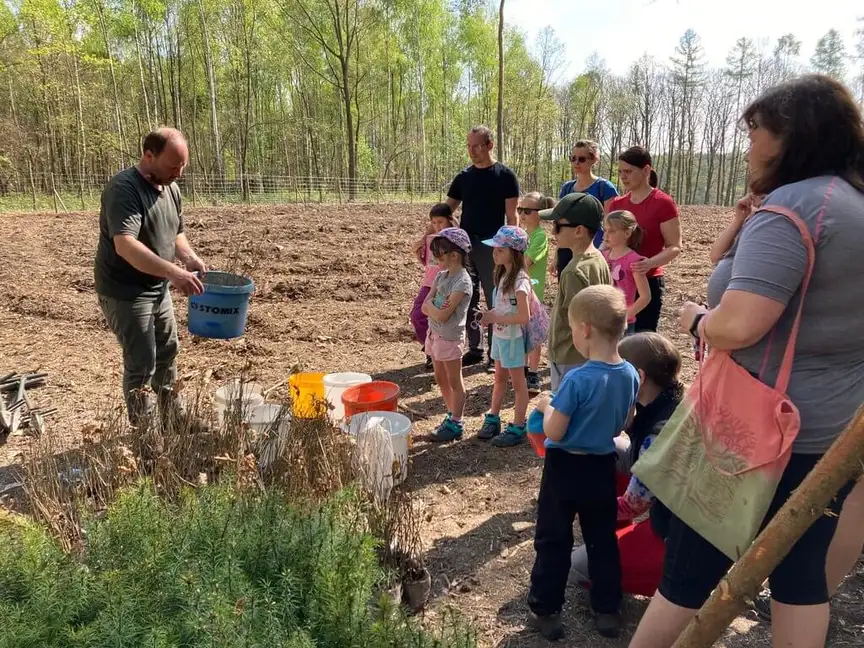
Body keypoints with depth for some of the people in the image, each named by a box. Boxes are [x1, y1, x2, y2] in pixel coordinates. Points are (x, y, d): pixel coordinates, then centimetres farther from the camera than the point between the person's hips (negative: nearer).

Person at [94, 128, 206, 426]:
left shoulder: (171, 188, 4)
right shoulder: (124, 188, -23)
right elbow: (125, 245, -35)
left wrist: (189, 257, -7)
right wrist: (173, 271, -44)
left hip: (158, 289, 9)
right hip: (125, 292, -9)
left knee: (167, 350, 19)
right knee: (142, 362, -3)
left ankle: (170, 414, 37)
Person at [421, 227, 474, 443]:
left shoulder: (462, 282, -20)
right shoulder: (441, 276, 6)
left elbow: (443, 315, -24)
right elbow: (425, 307, 2)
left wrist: (431, 305, -9)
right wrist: (436, 307, -17)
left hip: (450, 337, -8)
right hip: (435, 334, 8)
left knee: (454, 381, 4)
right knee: (441, 379, 17)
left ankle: (455, 425, 15)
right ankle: (453, 415, 32)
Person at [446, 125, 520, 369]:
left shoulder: (505, 176, -2)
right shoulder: (464, 176, 9)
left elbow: (512, 216, -5)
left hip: (492, 247, -4)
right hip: (465, 245, 5)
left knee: (495, 302, 1)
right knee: (468, 301, 9)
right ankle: (475, 348, 21)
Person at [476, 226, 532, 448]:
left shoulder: (520, 281, -23)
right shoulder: (503, 274, 3)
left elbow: (524, 317, -27)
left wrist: (495, 318, -20)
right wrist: (491, 316, -5)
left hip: (512, 338, -8)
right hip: (499, 335, 8)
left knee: (518, 383, 6)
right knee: (500, 378, 21)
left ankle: (517, 428, 17)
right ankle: (493, 419, 35)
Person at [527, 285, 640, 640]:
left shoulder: (578, 379, -26)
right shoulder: (630, 375, -6)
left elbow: (554, 433, -20)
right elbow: (620, 427, 6)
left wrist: (547, 406, -3)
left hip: (565, 467, -5)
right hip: (602, 468, 6)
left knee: (553, 541, 11)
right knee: (602, 539, 19)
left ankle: (545, 610, 22)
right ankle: (607, 610, 30)